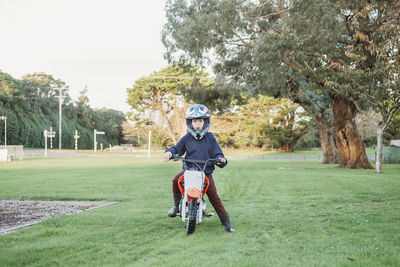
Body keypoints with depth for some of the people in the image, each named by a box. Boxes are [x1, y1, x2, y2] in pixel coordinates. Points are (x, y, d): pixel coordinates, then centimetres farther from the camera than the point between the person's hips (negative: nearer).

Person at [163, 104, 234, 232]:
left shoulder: (210, 138, 3)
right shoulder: (187, 138, 5)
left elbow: (217, 153, 3)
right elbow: (177, 148, 13)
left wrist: (220, 160, -19)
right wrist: (170, 152, -10)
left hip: (206, 171, -1)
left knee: (214, 197, -9)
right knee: (176, 180, -28)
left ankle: (227, 223, -2)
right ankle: (176, 205, -4)